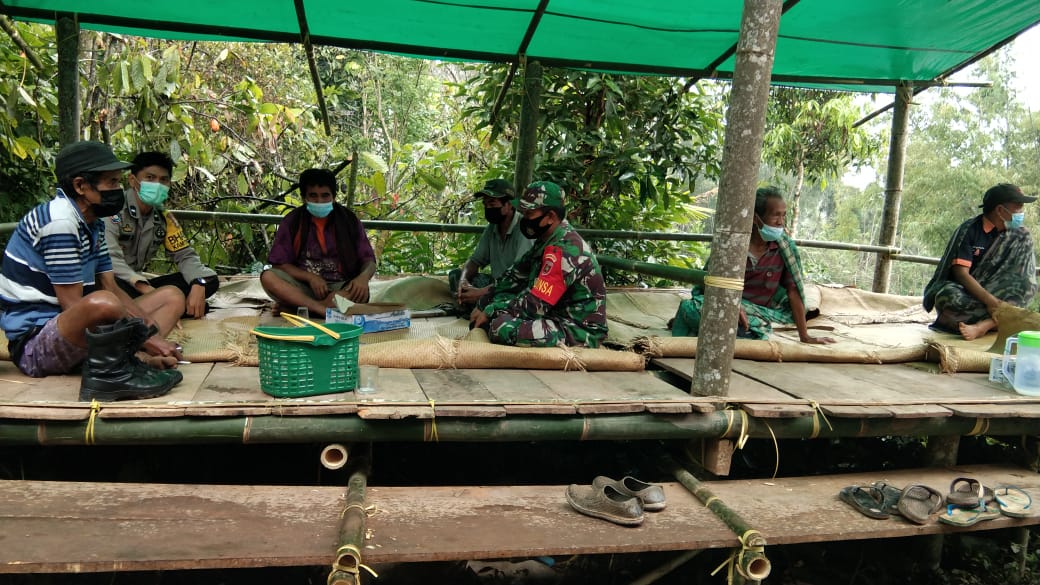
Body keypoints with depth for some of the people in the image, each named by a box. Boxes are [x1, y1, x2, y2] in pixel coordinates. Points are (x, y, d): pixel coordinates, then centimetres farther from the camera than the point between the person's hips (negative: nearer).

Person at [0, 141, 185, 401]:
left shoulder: (93, 223, 11)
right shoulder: (59, 222, -18)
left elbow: (112, 289, 9)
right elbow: (73, 306, -20)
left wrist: (153, 334, -6)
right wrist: (144, 338, -17)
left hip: (78, 331, 11)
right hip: (34, 343, -10)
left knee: (172, 296, 7)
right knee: (102, 303, -42)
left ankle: (120, 364, -16)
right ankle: (106, 376, -16)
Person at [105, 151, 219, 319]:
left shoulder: (164, 217, 7)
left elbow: (185, 255, 5)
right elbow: (110, 260, -26)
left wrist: (198, 285, -18)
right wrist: (145, 288, -41)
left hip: (139, 287, 7)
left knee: (209, 281, -7)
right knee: (115, 285, -42)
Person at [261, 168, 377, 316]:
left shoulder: (349, 221, 2)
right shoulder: (292, 222, 1)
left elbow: (369, 261, 3)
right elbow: (279, 264, -1)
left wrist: (363, 277, -22)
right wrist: (310, 277, -17)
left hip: (341, 288, 0)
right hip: (303, 287, 1)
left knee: (361, 292, -34)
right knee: (268, 277, -27)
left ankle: (295, 307, -31)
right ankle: (321, 309, -37)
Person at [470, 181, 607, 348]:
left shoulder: (563, 249, -23)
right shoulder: (548, 240, 7)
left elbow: (535, 305, -25)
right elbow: (517, 274, 17)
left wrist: (490, 312, -14)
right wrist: (485, 294, 8)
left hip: (580, 332, -10)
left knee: (502, 327, -30)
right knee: (488, 301, 8)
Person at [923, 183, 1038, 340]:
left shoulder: (1020, 236, 2)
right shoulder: (969, 230, -10)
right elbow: (961, 273, -18)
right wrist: (989, 300, -31)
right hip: (964, 290, -4)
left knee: (1026, 285, -25)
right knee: (948, 295, -37)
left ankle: (982, 325, -35)